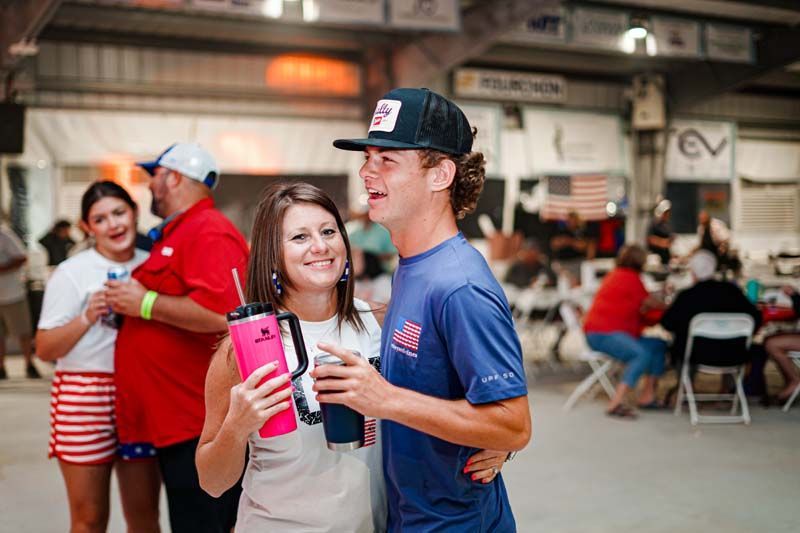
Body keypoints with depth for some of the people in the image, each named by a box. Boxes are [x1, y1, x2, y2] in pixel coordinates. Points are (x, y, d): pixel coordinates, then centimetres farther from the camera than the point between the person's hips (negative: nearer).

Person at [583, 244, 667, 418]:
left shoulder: (616, 274, 20)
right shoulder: (631, 278, -9)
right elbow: (650, 303, 3)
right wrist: (667, 304, 19)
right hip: (603, 333, -10)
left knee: (659, 346, 6)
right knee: (643, 354, -31)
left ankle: (647, 396, 2)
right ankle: (615, 404, -35)